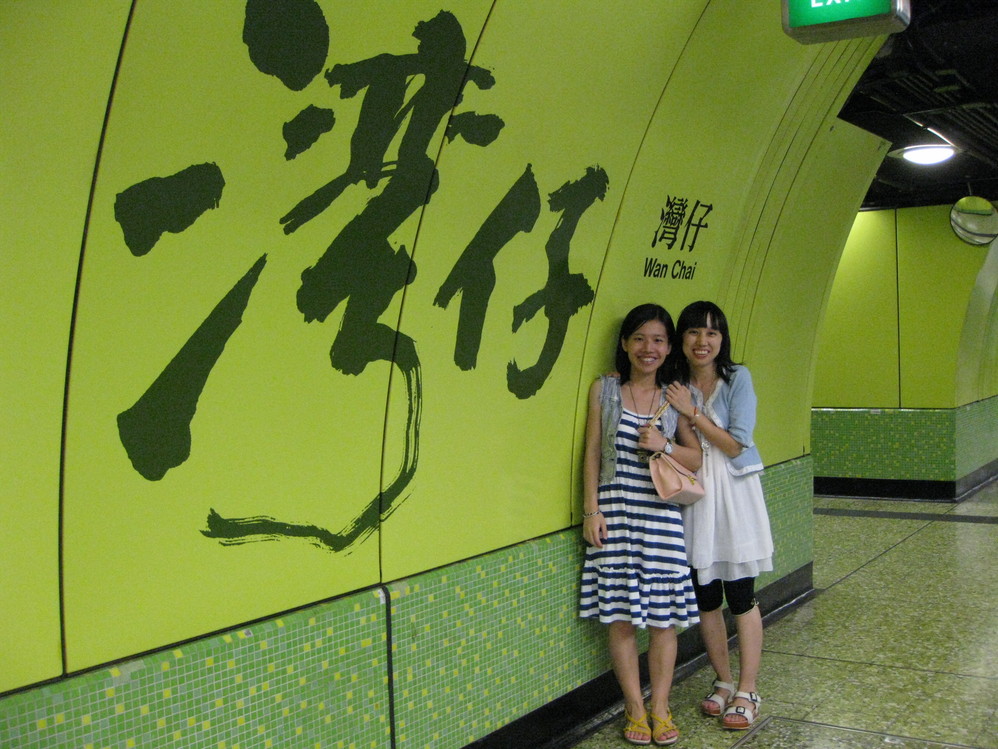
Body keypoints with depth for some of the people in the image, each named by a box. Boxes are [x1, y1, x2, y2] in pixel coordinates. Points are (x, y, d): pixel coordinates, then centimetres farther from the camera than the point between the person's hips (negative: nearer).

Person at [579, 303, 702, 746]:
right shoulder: (604, 390, 3)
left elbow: (695, 459, 8)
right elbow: (592, 453, 2)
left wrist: (664, 445, -11)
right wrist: (591, 510, -4)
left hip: (662, 515, 1)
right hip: (615, 512, -1)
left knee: (664, 616, 4)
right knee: (620, 616, 2)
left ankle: (660, 708, 17)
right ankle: (635, 708, 16)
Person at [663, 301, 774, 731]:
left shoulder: (737, 379, -7)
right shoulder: (674, 385, 4)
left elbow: (736, 445, -12)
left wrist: (692, 412, -16)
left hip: (733, 493, -4)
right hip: (691, 494, 4)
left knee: (740, 595, 0)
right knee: (704, 596, 9)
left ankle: (747, 693, 10)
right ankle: (723, 682, 26)